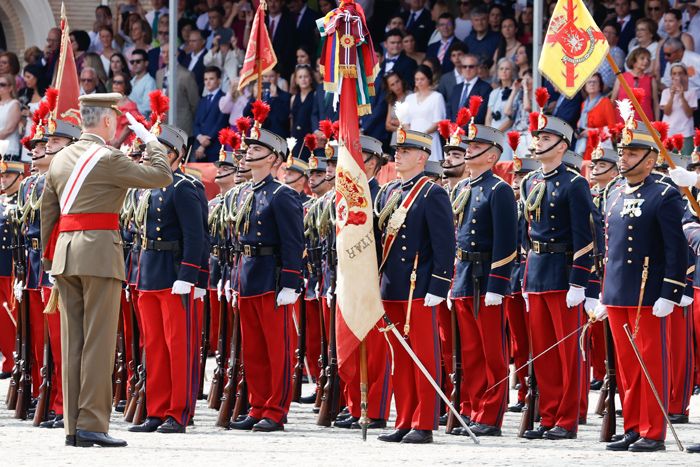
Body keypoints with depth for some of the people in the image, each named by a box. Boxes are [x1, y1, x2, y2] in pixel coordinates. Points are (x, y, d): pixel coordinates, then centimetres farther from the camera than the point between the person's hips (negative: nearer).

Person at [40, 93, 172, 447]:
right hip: (99, 250, -7)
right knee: (98, 339, -6)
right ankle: (92, 424, -9)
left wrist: (49, 259, 22)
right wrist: (151, 141, 10)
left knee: (72, 341, 7)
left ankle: (73, 426, 8)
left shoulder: (61, 159, 14)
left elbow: (47, 211, 17)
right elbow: (162, 176, -5)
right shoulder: (107, 159, -8)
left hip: (65, 251, 7)